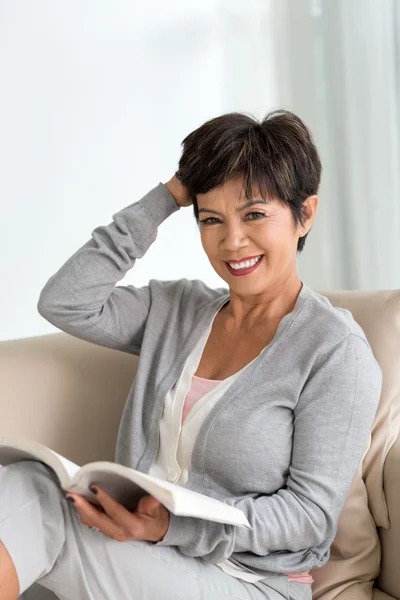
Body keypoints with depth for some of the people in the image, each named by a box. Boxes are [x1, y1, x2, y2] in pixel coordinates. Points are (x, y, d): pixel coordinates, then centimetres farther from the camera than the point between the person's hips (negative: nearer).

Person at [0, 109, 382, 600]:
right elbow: (64, 303, 0)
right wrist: (166, 199, -1)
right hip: (140, 557, 5)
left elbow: (312, 512, -11)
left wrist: (174, 525, -25)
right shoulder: (176, 308, 11)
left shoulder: (338, 351, -9)